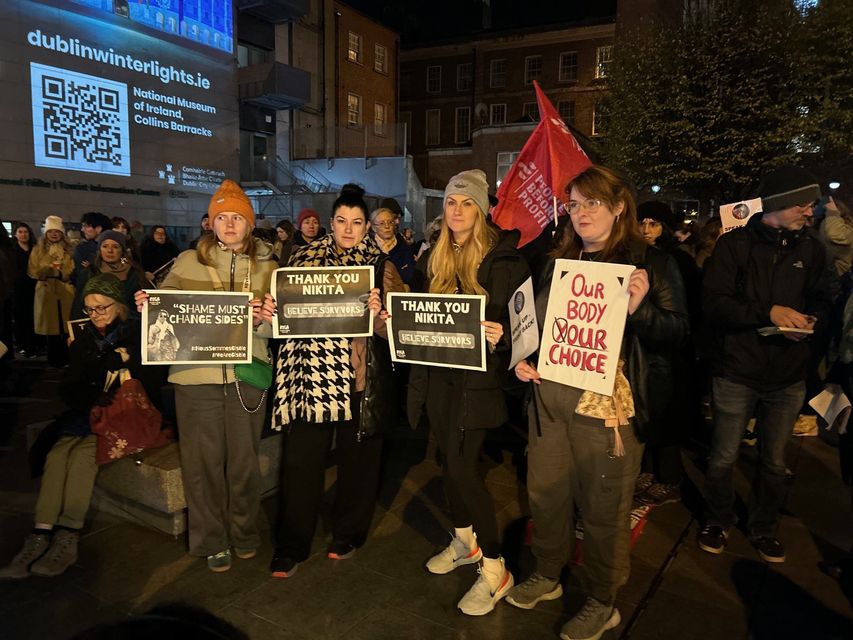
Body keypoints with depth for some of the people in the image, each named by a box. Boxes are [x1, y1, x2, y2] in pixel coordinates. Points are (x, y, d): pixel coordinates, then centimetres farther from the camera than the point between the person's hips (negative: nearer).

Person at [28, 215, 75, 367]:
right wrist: (48, 269, -11)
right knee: (51, 325, -1)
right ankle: (54, 359, 9)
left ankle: (66, 358, 7)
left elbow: (74, 271, 6)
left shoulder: (69, 250, 10)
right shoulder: (38, 250, 8)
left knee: (66, 326, -3)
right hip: (46, 291, 0)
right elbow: (33, 272, 2)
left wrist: (63, 271, -11)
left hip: (66, 291, 0)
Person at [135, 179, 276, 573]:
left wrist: (259, 320, -20)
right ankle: (211, 541, 25)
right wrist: (146, 305, -12)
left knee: (243, 458, 9)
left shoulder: (266, 266, 7)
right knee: (203, 460, 6)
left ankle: (244, 534, 31)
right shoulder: (188, 261, 7)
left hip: (247, 373, 0)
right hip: (196, 373, 0)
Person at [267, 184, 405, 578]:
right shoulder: (304, 259, 8)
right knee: (301, 460, 2)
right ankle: (291, 546, 20)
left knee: (356, 458, 10)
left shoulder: (381, 267, 4)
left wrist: (378, 314, -20)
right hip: (311, 375, 1)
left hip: (362, 379, -1)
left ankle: (348, 535, 32)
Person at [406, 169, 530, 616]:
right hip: (437, 373, 7)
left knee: (462, 467, -9)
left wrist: (501, 337, -29)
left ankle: (495, 569, 7)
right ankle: (464, 540, 37)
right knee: (450, 462, 15)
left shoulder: (503, 259, -8)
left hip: (477, 376, -6)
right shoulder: (432, 259, 11)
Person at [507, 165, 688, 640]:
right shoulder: (560, 262, 13)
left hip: (607, 404, -5)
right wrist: (522, 358, 3)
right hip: (550, 399, 6)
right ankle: (548, 576, 40)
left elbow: (679, 332, -7)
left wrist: (638, 308, -24)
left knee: (604, 509, 6)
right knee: (545, 493, 16)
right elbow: (536, 322, 20)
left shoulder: (651, 263, -3)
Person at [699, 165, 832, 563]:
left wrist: (810, 320, -8)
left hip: (788, 376, 3)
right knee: (723, 458, 8)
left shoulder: (810, 248, 6)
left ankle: (763, 528, 36)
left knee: (774, 462, 14)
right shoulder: (735, 244, -6)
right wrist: (768, 312, -23)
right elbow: (714, 303, -14)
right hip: (738, 371, -3)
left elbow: (820, 300, 14)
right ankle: (717, 521, 31)